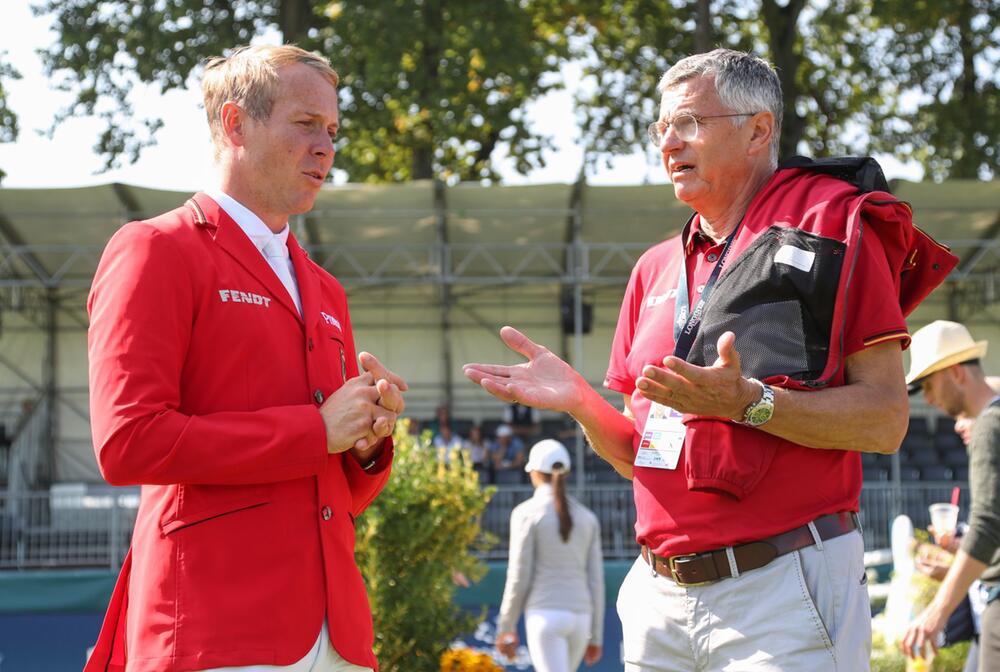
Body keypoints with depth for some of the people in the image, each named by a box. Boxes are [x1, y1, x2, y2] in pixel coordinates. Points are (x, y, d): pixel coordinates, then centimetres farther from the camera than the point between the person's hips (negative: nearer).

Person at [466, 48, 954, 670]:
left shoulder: (832, 228, -3)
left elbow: (886, 421, -11)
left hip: (784, 594, -6)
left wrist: (748, 401, -22)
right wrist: (580, 402, 0)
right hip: (661, 599, 6)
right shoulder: (657, 268, 17)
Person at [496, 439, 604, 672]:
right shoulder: (587, 517, 10)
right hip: (580, 616, 5)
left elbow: (519, 577, -6)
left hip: (545, 615, -5)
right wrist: (595, 636, 15)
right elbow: (596, 580, 10)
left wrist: (506, 628, 3)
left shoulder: (527, 513, -3)